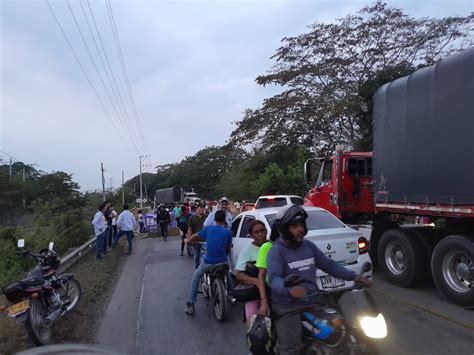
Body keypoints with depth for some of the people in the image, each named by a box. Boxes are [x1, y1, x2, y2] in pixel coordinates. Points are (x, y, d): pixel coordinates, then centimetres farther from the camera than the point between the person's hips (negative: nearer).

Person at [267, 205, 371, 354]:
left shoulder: (309, 246, 9)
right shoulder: (277, 251, -12)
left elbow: (329, 265, 12)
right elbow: (274, 279, -25)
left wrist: (355, 277, 1)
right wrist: (290, 289, -45)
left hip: (311, 302, 6)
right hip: (287, 307, -6)